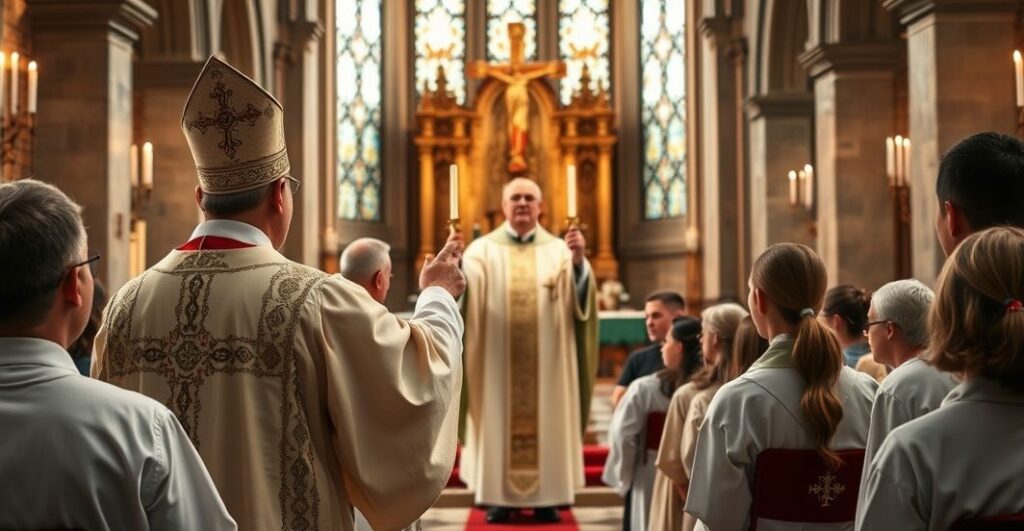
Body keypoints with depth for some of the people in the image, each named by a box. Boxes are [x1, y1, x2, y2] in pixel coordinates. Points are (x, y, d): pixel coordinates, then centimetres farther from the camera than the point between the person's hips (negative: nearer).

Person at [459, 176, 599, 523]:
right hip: (497, 362, 0)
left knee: (546, 421, 2)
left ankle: (546, 497, 10)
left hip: (546, 365, 1)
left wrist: (578, 260, -31)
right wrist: (453, 262, -36)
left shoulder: (557, 250, 6)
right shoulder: (483, 249, 4)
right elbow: (462, 288, -14)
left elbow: (578, 296, -12)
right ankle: (499, 497, 7)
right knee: (498, 421, 0)